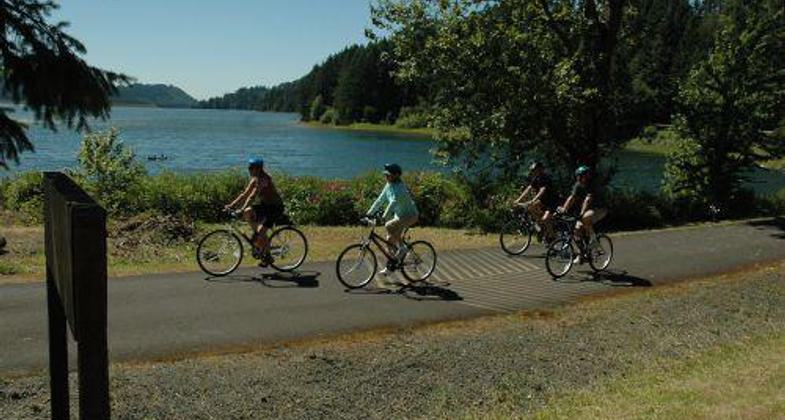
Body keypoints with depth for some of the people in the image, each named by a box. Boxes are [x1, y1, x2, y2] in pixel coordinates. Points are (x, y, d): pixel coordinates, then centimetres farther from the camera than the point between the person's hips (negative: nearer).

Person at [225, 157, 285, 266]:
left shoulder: (263, 179, -23)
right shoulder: (254, 179, 4)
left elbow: (253, 196, -33)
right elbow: (245, 194, 6)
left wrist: (242, 209, -41)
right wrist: (231, 205, -3)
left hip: (275, 208, -9)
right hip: (265, 205, 9)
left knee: (261, 230, -20)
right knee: (248, 212, -15)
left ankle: (267, 256, -1)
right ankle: (257, 234, 4)